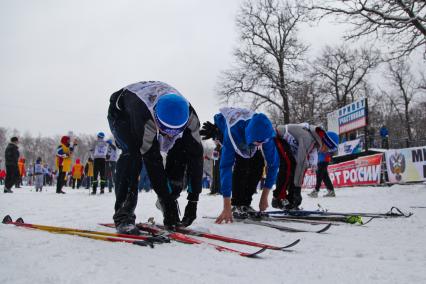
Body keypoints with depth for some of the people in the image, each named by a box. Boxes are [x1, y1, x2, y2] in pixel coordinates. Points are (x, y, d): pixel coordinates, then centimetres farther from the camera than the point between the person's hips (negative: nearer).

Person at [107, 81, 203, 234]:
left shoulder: (189, 116, -33)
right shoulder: (145, 118, -47)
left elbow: (196, 156, -30)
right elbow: (152, 161, -43)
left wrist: (193, 200, -32)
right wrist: (168, 202, -39)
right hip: (122, 112, -4)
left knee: (180, 152, -13)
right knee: (132, 152, -31)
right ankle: (123, 214, -24)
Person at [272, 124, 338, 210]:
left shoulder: (314, 143, 0)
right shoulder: (308, 138, -29)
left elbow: (306, 164, 0)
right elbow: (301, 163, -32)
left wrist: (298, 186, -3)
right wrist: (297, 187, -30)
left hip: (284, 141, 10)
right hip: (276, 138, -10)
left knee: (294, 166, 0)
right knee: (288, 165, -22)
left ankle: (289, 199, 2)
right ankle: (278, 198, -17)